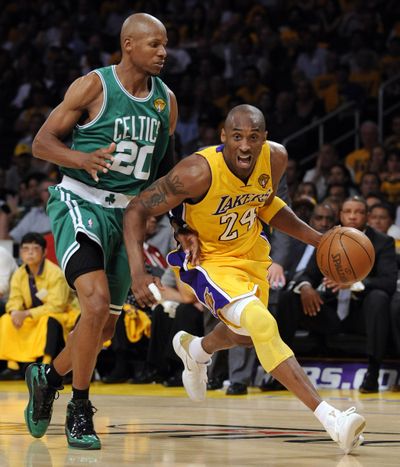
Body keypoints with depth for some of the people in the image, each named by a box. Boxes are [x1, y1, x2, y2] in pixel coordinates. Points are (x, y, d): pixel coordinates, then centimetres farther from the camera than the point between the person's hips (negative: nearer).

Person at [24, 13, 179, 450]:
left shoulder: (166, 100, 6)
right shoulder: (93, 86, -10)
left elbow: (165, 164, 18)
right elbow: (42, 142, -9)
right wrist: (82, 159, -29)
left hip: (128, 212, 6)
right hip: (80, 204, -6)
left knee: (107, 323, 11)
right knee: (96, 303, -24)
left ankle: (47, 377, 39)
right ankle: (79, 410, -8)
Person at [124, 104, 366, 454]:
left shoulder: (276, 158, -17)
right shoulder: (200, 172, -33)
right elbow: (137, 209, -26)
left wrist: (316, 238, -4)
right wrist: (138, 273, -38)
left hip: (251, 252, 7)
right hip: (208, 258, -7)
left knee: (245, 334, 28)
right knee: (262, 324, -29)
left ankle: (195, 350, 65)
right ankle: (331, 419, -31)